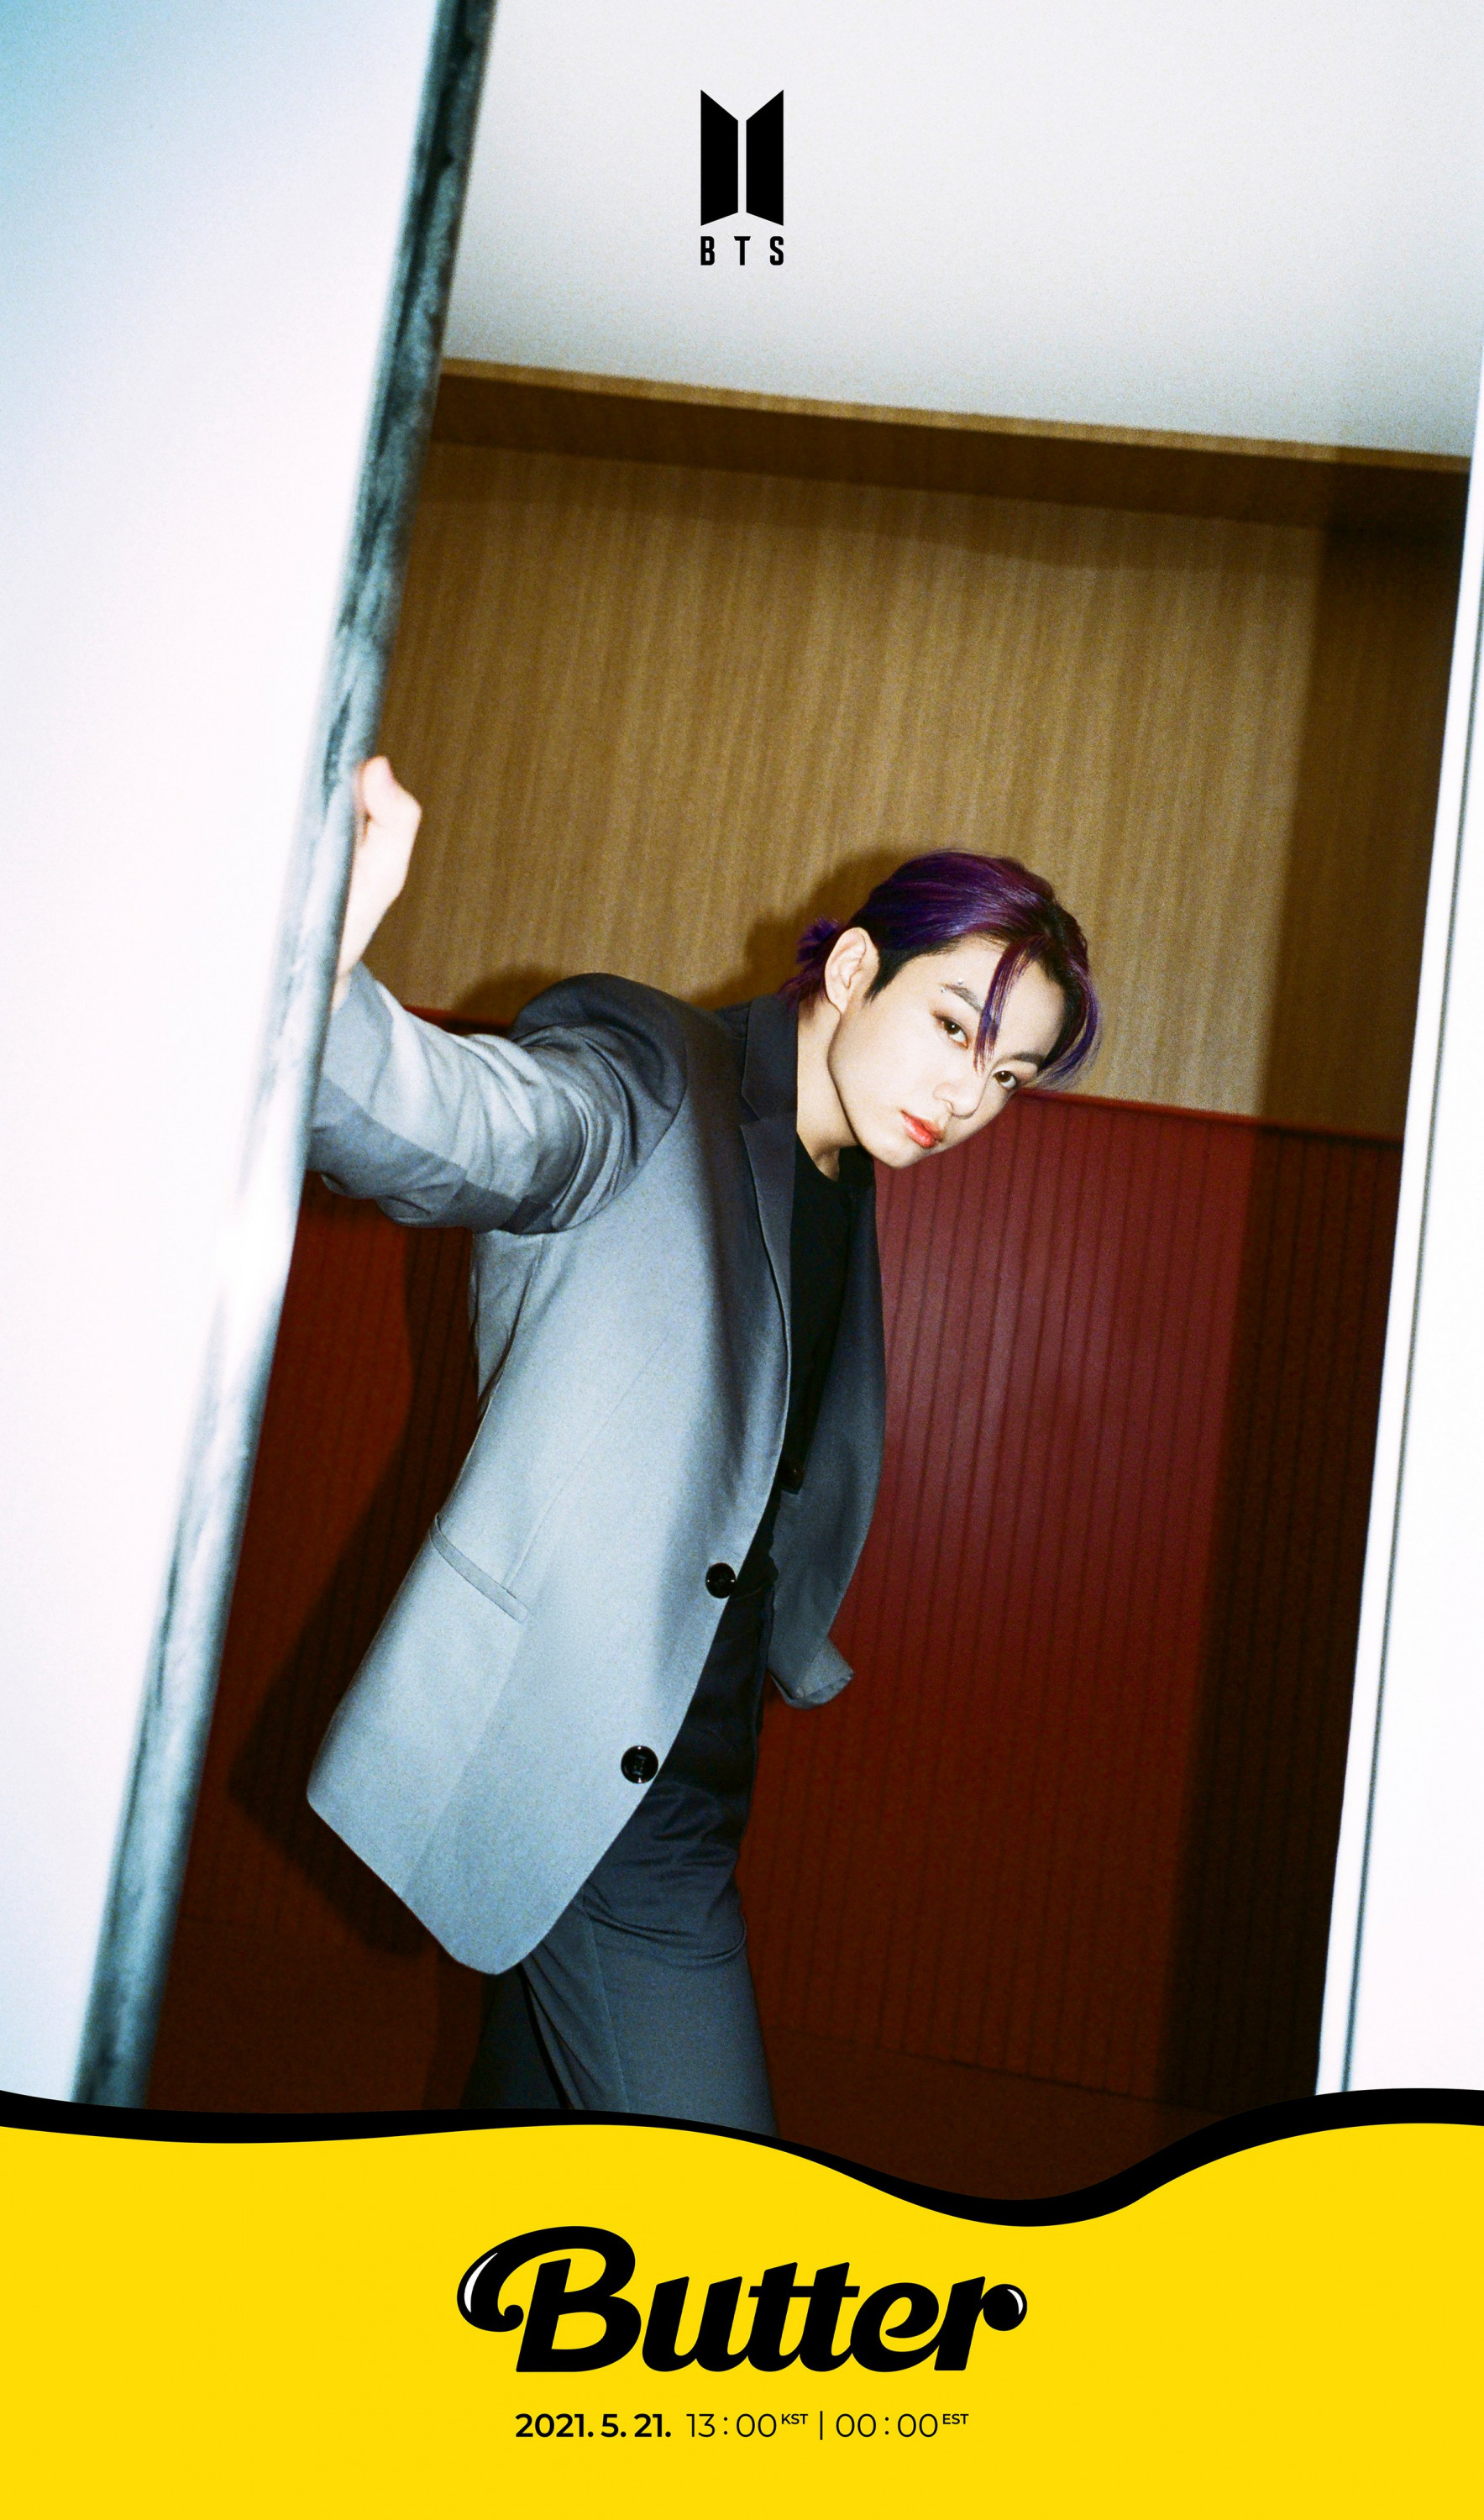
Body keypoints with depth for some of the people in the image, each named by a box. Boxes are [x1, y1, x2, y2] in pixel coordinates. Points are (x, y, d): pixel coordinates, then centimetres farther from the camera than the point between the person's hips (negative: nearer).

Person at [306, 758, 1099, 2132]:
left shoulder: (839, 1191, 13)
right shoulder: (653, 1080, -11)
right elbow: (469, 1125, -34)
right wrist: (326, 986, -53)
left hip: (689, 1752, 8)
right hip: (588, 1764, -8)